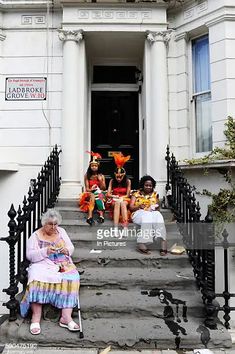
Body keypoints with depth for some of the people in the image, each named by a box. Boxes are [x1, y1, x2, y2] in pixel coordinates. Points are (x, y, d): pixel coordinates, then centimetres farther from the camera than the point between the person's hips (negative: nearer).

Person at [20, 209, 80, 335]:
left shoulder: (61, 231, 14)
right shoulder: (35, 236, 4)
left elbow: (71, 248, 15)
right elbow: (30, 255, -4)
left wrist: (66, 250, -8)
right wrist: (46, 251, -18)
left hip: (63, 264, 2)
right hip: (42, 265, -2)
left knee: (71, 278, -29)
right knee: (37, 278, -36)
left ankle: (66, 317, -31)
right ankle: (36, 317, -29)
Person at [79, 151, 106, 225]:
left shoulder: (101, 176, 6)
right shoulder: (87, 176, 4)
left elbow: (104, 188, 4)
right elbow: (87, 188, 1)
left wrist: (100, 180, -10)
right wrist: (91, 190, -21)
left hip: (100, 194, 0)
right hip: (89, 194, 0)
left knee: (98, 195, -35)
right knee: (92, 195, -35)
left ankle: (90, 217, -46)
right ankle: (101, 215, -51)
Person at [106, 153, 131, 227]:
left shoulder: (128, 181, -4)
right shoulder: (112, 181, -2)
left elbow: (127, 195, -3)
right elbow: (108, 194, -3)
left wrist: (121, 198, -16)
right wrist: (116, 197, -17)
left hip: (124, 200, 0)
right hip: (114, 201, 0)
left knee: (122, 203, -36)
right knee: (117, 203, -35)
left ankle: (125, 228, -48)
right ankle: (115, 228, -48)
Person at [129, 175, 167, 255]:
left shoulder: (154, 195, 22)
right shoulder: (136, 194, 15)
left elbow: (158, 208, 17)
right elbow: (131, 207, 4)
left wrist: (156, 208, -8)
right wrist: (139, 206, -16)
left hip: (152, 214, 2)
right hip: (139, 214, -2)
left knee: (158, 215, -34)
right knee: (147, 216, -38)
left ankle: (162, 241, -47)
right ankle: (142, 244, -45)